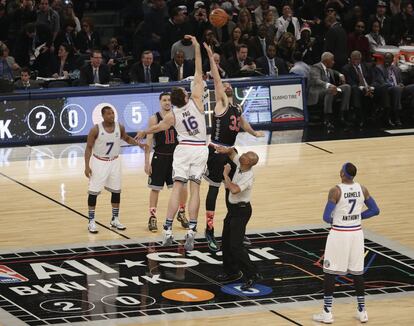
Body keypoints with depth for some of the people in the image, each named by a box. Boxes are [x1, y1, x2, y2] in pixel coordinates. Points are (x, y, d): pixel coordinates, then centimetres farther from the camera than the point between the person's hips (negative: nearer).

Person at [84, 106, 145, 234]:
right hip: (99, 162, -4)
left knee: (116, 191, 9)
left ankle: (115, 220, 22)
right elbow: (88, 148, -11)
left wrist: (138, 144, -1)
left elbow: (126, 138, 15)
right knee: (93, 192, -3)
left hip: (114, 162, 4)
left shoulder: (120, 127, -6)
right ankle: (91, 222, 5)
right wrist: (87, 166, -16)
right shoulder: (96, 129, -17)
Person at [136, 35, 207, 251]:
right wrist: (197, 48, -1)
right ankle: (191, 233, -8)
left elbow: (158, 127, 15)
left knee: (177, 187, -1)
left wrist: (143, 133, 35)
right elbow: (199, 75, -5)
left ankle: (168, 231, -10)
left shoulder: (172, 115, -3)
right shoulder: (196, 102, -7)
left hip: (183, 149, 0)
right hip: (200, 149, 0)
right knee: (195, 188, -2)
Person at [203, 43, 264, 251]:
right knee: (214, 189, -4)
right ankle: (209, 231, 0)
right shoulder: (221, 103, -7)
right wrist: (211, 57, -24)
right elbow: (216, 79, -17)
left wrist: (255, 133, 40)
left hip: (230, 152, 8)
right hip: (217, 152, -8)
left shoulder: (237, 108, 14)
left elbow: (243, 124, 32)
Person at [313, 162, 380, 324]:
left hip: (339, 234, -5)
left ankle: (327, 313, 6)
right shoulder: (362, 189, -1)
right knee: (357, 272, 14)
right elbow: (375, 210, 7)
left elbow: (326, 217, -18)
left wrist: (333, 220, 5)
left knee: (330, 273, 5)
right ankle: (362, 311, 19)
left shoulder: (335, 191, -17)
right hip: (356, 233, 5)